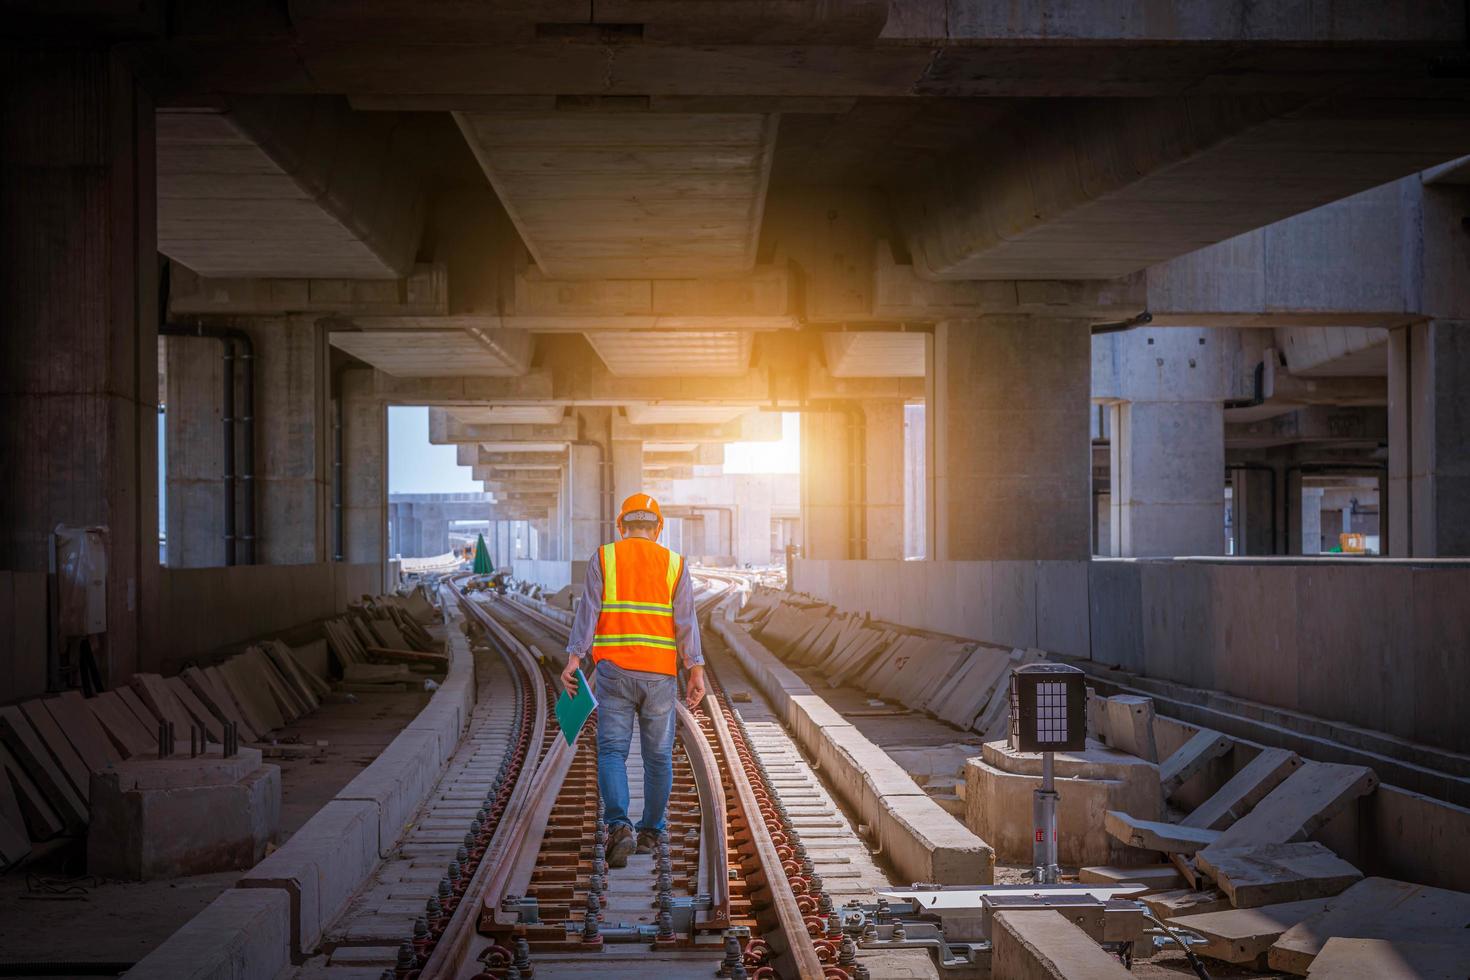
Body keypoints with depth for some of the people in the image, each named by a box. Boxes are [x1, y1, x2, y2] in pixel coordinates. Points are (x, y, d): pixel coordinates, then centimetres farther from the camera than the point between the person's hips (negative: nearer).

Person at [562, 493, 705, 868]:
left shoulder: (603, 558, 3)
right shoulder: (674, 564, 5)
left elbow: (589, 611, -6)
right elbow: (686, 622, -2)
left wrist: (574, 660, -9)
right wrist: (696, 673, -3)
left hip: (614, 670, -1)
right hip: (660, 673, 1)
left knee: (612, 751, 0)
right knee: (658, 755, 12)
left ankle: (619, 826, -19)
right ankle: (650, 831, 20)